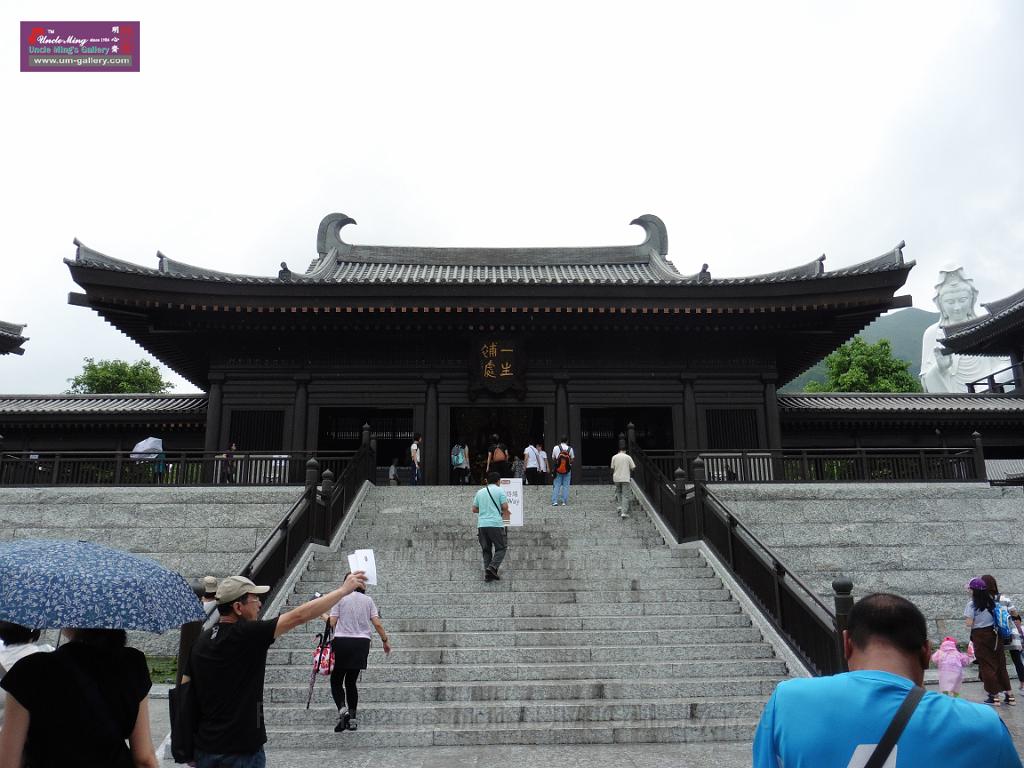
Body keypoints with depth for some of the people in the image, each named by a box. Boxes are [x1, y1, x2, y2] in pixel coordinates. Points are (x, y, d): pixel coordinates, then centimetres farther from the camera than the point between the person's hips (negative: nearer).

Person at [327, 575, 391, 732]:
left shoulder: (340, 598, 0)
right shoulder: (368, 600, 7)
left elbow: (332, 623, -5)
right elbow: (377, 624, 2)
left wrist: (325, 617, 16)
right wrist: (385, 640, 13)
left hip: (342, 642, -3)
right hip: (362, 643, 3)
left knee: (336, 681, 8)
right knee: (351, 681, 14)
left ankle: (342, 708, -16)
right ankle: (352, 718, 10)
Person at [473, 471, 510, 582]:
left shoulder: (480, 492, 15)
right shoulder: (499, 490, 1)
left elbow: (474, 509, 18)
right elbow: (505, 507, -6)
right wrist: (505, 512, 15)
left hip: (482, 525, 5)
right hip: (495, 524, -5)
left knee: (486, 550, 11)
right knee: (501, 548, 5)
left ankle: (487, 574, 8)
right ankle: (492, 567, -13)